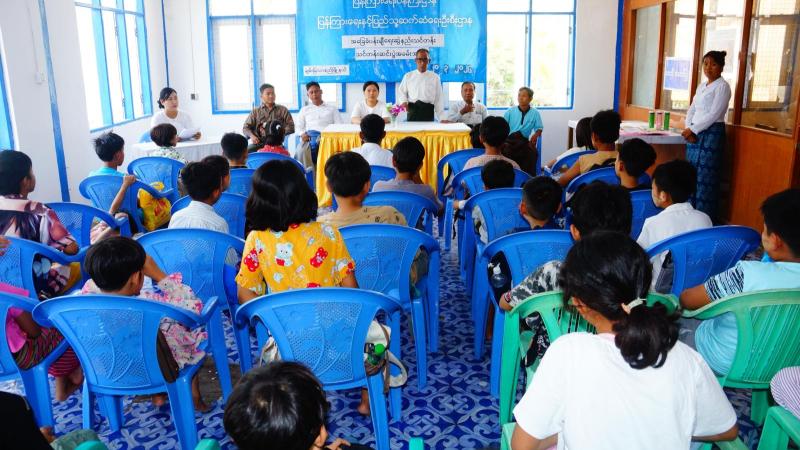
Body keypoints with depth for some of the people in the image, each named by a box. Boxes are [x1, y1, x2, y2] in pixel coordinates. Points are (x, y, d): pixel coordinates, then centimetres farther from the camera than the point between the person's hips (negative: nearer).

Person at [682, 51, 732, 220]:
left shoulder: (722, 86, -6)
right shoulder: (701, 86, 18)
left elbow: (714, 114, -14)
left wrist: (693, 129, -13)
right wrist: (688, 129, -3)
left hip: (712, 134, -8)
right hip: (695, 133, 8)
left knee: (705, 177, -8)